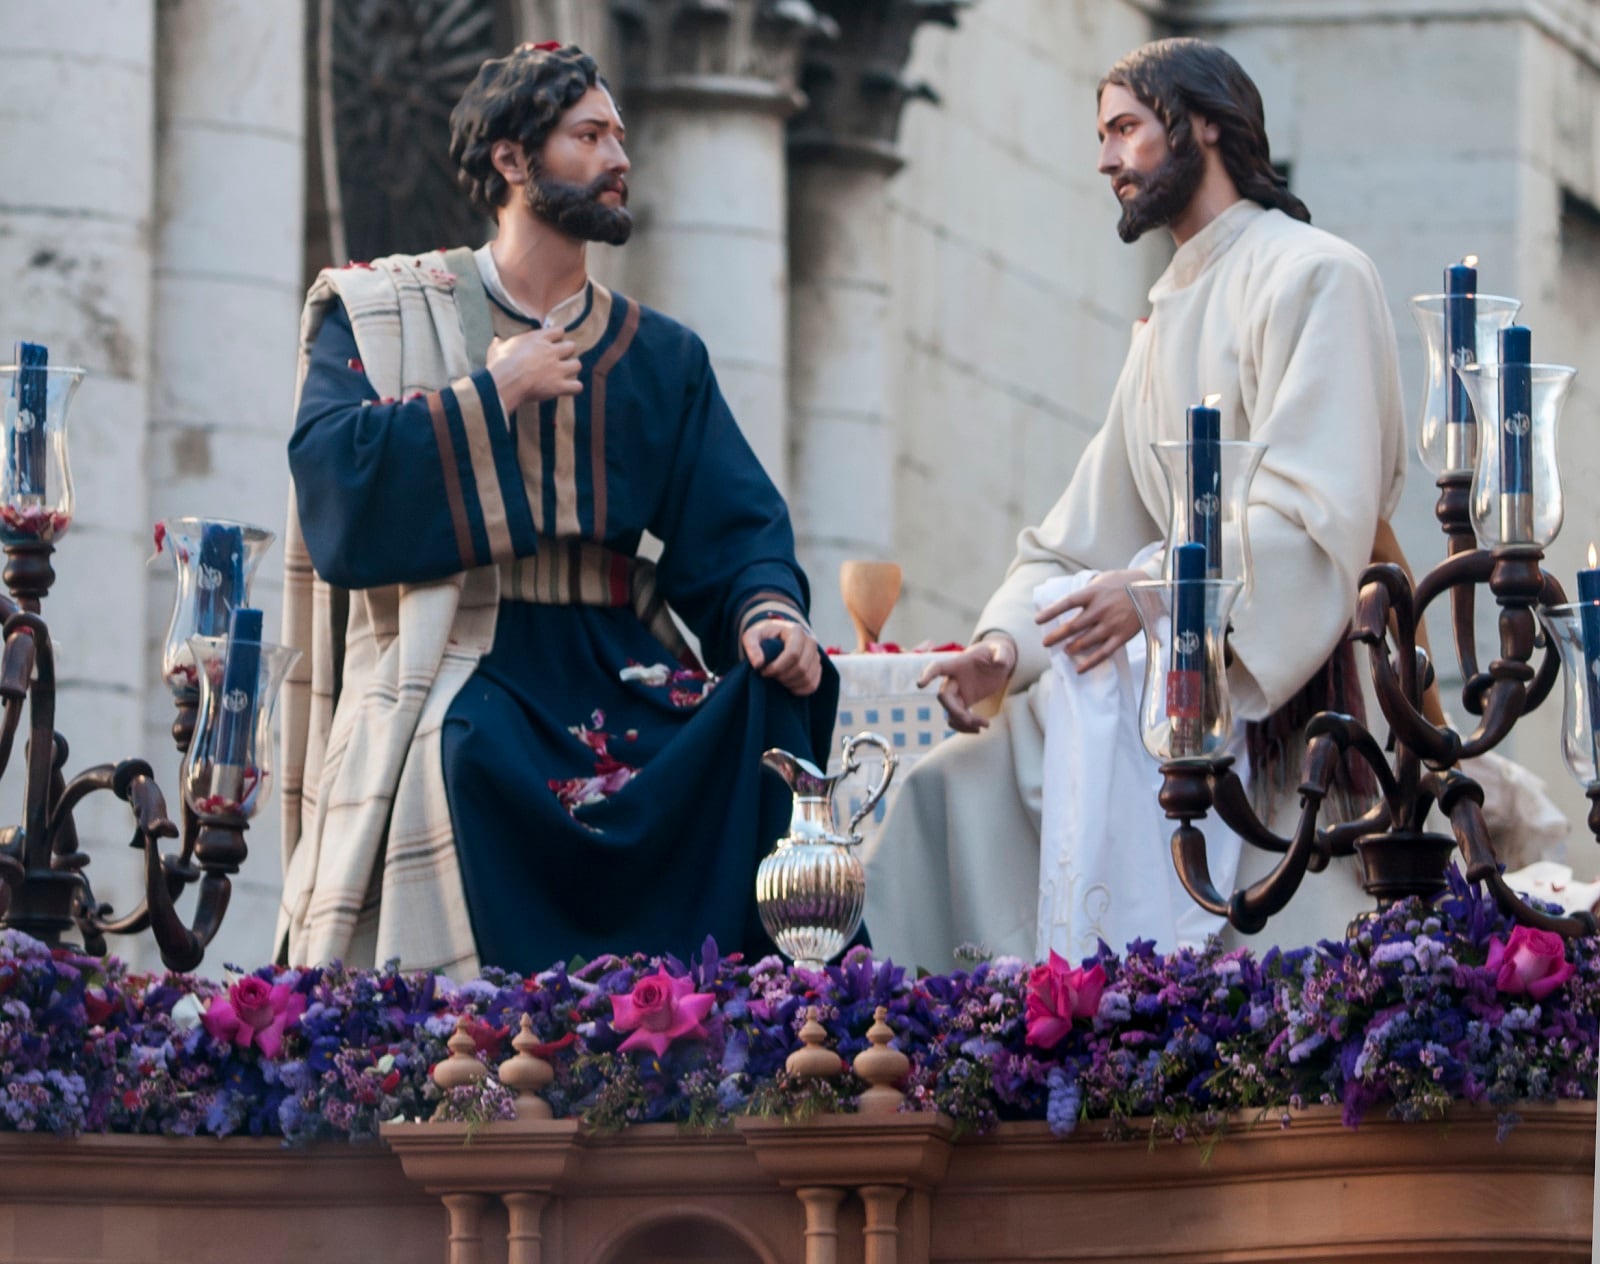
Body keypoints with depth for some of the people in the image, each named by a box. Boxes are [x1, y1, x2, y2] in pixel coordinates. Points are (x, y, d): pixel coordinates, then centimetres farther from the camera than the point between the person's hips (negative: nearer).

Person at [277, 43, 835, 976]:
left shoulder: (662, 357, 20)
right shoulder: (380, 316, 10)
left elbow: (734, 527, 9)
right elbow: (332, 483, -8)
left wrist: (769, 612, -13)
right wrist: (494, 397, -5)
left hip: (614, 678, 4)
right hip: (449, 680, -3)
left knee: (769, 703, -25)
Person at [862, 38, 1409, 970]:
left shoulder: (1313, 278, -5)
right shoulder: (1168, 314, 23)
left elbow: (1316, 517, -18)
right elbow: (1086, 531, 15)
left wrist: (1156, 591, -29)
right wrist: (1006, 641, -4)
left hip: (1275, 674, -9)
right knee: (955, 780, -5)